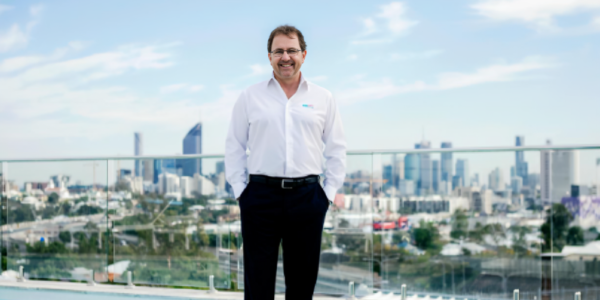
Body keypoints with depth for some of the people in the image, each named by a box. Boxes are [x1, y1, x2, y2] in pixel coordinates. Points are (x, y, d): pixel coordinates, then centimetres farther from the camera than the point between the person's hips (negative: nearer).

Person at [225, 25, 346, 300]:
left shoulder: (323, 98, 10)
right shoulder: (250, 97, 8)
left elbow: (336, 149, 12)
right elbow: (234, 147, 8)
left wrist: (329, 191, 3)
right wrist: (239, 189, 0)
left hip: (307, 195, 1)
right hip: (261, 195, -1)